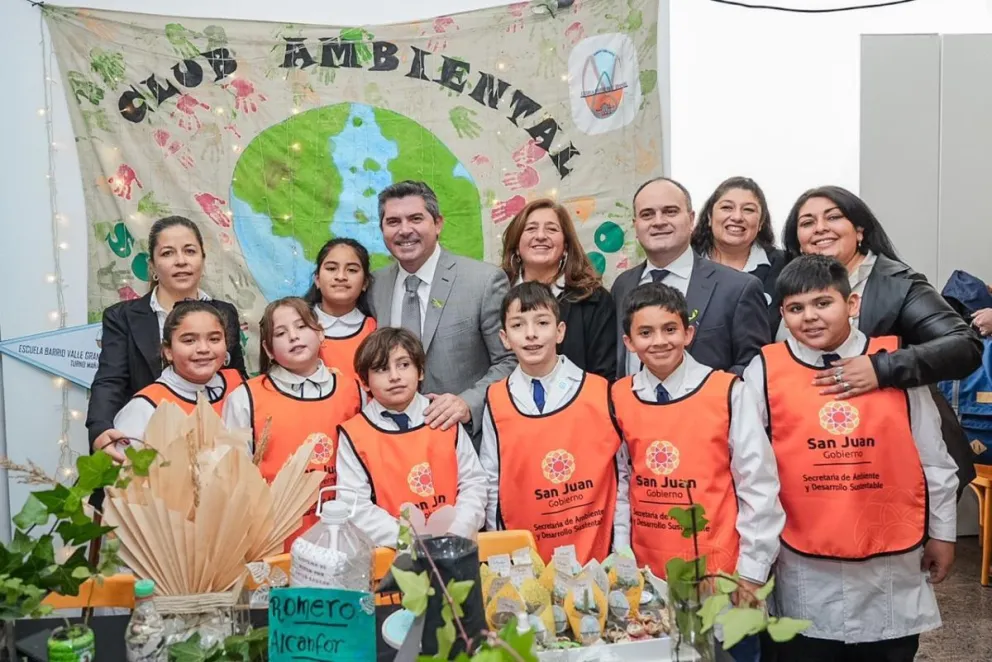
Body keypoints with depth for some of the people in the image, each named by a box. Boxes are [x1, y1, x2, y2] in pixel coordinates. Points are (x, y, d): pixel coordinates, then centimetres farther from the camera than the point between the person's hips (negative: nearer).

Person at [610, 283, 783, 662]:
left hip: (723, 575, -2)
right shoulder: (618, 400, 0)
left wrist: (751, 570, -5)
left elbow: (758, 486, -5)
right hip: (649, 577, 2)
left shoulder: (727, 393, -8)